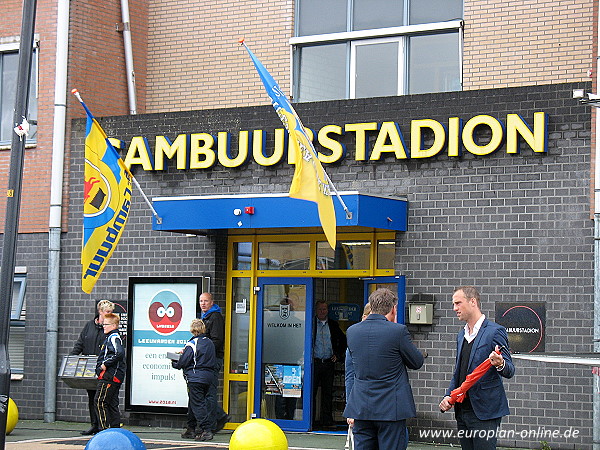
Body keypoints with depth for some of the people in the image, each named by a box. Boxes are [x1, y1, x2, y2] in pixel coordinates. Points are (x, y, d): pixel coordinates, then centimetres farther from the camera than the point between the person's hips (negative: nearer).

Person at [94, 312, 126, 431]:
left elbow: (119, 353, -27)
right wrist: (101, 366, 17)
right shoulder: (109, 337, 20)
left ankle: (104, 428, -10)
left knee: (100, 401, -10)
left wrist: (105, 364, -21)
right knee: (112, 404, 11)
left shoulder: (114, 338, -12)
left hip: (110, 376, -10)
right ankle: (116, 429, 14)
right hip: (114, 377, 10)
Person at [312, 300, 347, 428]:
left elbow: (343, 340, 20)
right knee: (311, 391, -2)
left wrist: (338, 355, 11)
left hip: (329, 363, 3)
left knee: (328, 393, 5)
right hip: (314, 362, -3)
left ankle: (327, 420, 10)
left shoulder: (333, 325, 10)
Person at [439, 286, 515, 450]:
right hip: (462, 410, 8)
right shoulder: (462, 335, 17)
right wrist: (448, 396, 9)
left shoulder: (495, 331, -8)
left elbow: (509, 371, -12)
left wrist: (500, 364, -34)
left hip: (485, 412, -8)